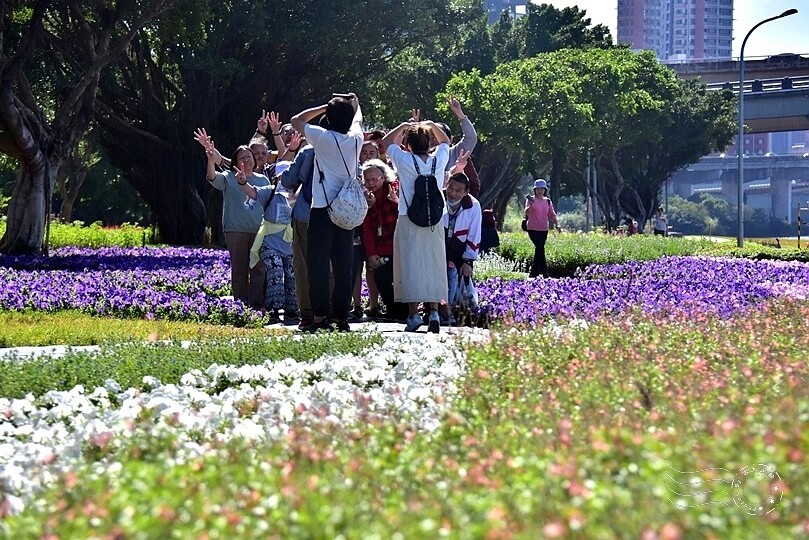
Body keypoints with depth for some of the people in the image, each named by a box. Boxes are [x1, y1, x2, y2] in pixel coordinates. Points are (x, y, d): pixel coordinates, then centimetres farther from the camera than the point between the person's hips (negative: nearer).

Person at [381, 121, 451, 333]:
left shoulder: (405, 160, -4)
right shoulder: (438, 160, 3)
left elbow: (387, 142, 14)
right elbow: (445, 142, 27)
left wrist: (403, 126, 20)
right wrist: (432, 126, 23)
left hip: (409, 221, -3)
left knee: (410, 267, -2)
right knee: (433, 266, 6)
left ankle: (413, 314, -8)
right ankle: (434, 312, -3)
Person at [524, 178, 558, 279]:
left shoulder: (548, 201, 11)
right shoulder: (531, 200, -2)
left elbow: (552, 214, 13)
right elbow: (527, 213, -13)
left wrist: (556, 224, -1)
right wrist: (530, 205, -32)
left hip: (544, 230, 5)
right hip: (533, 229, -5)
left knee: (539, 249, 7)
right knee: (540, 247, -18)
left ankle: (533, 272, 15)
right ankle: (544, 270, -16)